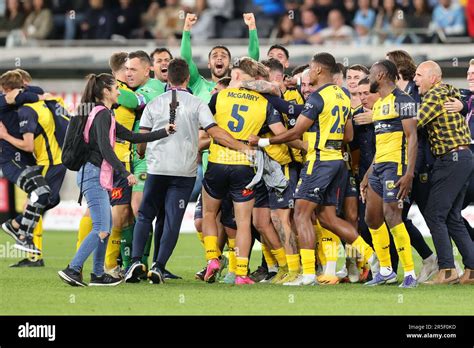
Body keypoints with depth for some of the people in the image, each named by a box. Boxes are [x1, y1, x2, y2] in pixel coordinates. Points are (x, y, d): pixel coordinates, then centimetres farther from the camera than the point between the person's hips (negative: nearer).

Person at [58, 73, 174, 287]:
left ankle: (98, 274, 15)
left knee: (107, 225, 14)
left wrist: (164, 132, 17)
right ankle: (72, 269, -19)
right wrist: (125, 173, -20)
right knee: (101, 229, -14)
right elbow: (105, 148, -19)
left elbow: (132, 137, 19)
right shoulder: (102, 113, -10)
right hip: (94, 174, -11)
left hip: (94, 175, 11)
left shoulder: (104, 114, 21)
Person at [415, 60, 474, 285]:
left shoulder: (435, 96, -14)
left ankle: (447, 270, -10)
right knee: (452, 217, 12)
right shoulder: (449, 92, 16)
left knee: (434, 215, -7)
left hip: (452, 159, -10)